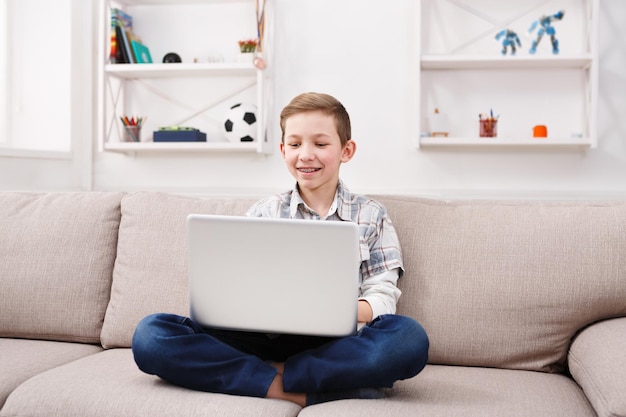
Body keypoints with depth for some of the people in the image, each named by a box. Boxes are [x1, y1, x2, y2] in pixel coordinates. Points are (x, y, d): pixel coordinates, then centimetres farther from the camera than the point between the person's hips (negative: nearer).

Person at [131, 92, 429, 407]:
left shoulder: (371, 216, 12)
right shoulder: (262, 213, 15)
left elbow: (382, 297, 3)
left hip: (336, 345, -1)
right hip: (264, 340, 2)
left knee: (410, 337, -34)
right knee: (150, 333, -21)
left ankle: (275, 374, -22)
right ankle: (300, 391, -26)